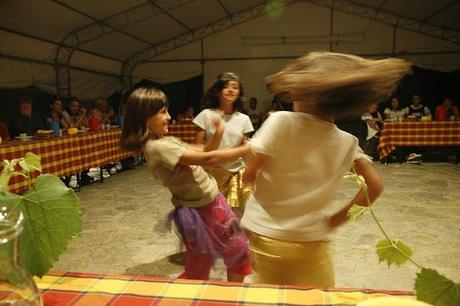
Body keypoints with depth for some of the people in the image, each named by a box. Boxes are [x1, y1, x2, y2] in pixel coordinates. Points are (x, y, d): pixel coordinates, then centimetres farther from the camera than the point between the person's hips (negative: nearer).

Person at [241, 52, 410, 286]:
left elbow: (249, 175, -13)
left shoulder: (281, 121, -15)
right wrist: (334, 221, 3)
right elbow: (375, 187, 0)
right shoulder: (347, 143, -2)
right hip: (312, 243, 2)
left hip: (265, 236, -2)